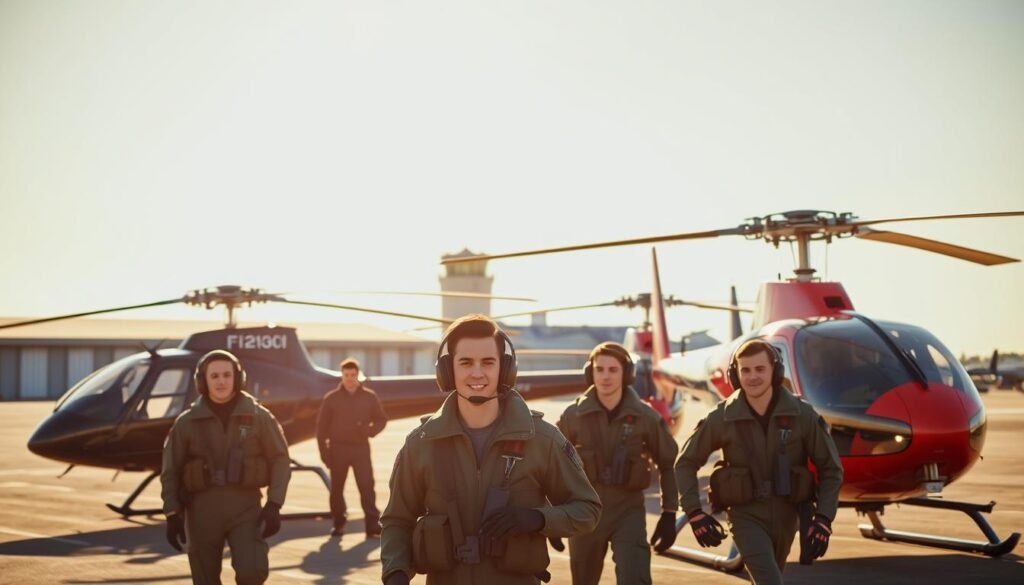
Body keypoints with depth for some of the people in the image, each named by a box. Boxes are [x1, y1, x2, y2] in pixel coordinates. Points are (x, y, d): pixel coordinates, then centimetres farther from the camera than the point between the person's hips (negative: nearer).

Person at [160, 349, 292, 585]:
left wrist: (274, 505, -6)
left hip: (245, 507, -1)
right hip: (202, 509, 1)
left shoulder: (258, 417, 2)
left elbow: (280, 459, 3)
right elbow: (170, 471, 6)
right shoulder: (187, 422, 3)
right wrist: (172, 514, -1)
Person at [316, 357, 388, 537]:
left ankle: (373, 525, -8)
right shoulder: (331, 398, 1)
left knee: (367, 486, -8)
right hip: (338, 448, 0)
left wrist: (371, 430, -11)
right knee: (337, 488, 7)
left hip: (361, 448, 0)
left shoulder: (369, 397, 4)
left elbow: (381, 419, 11)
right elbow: (322, 426, 3)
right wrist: (324, 451, -4)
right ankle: (339, 523, 21)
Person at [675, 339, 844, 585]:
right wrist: (695, 513, -8)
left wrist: (823, 519, -9)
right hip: (746, 516, -3)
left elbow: (831, 469, 0)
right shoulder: (722, 418, -10)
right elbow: (686, 463, 1)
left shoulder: (802, 415, -8)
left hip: (785, 516, 3)